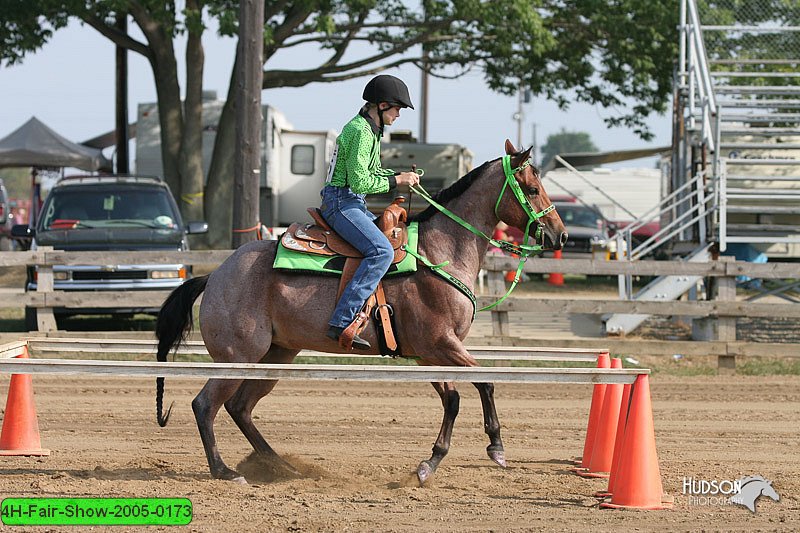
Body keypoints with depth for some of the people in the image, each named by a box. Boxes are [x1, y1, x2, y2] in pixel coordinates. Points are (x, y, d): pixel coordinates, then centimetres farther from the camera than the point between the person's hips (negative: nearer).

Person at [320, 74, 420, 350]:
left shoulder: (370, 130, 16)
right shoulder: (360, 131, -17)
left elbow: (372, 171, 25)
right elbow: (360, 181, -22)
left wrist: (400, 176, 9)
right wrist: (396, 180, -13)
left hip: (354, 204, 11)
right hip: (341, 202, -11)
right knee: (382, 251, -27)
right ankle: (341, 322, -34)